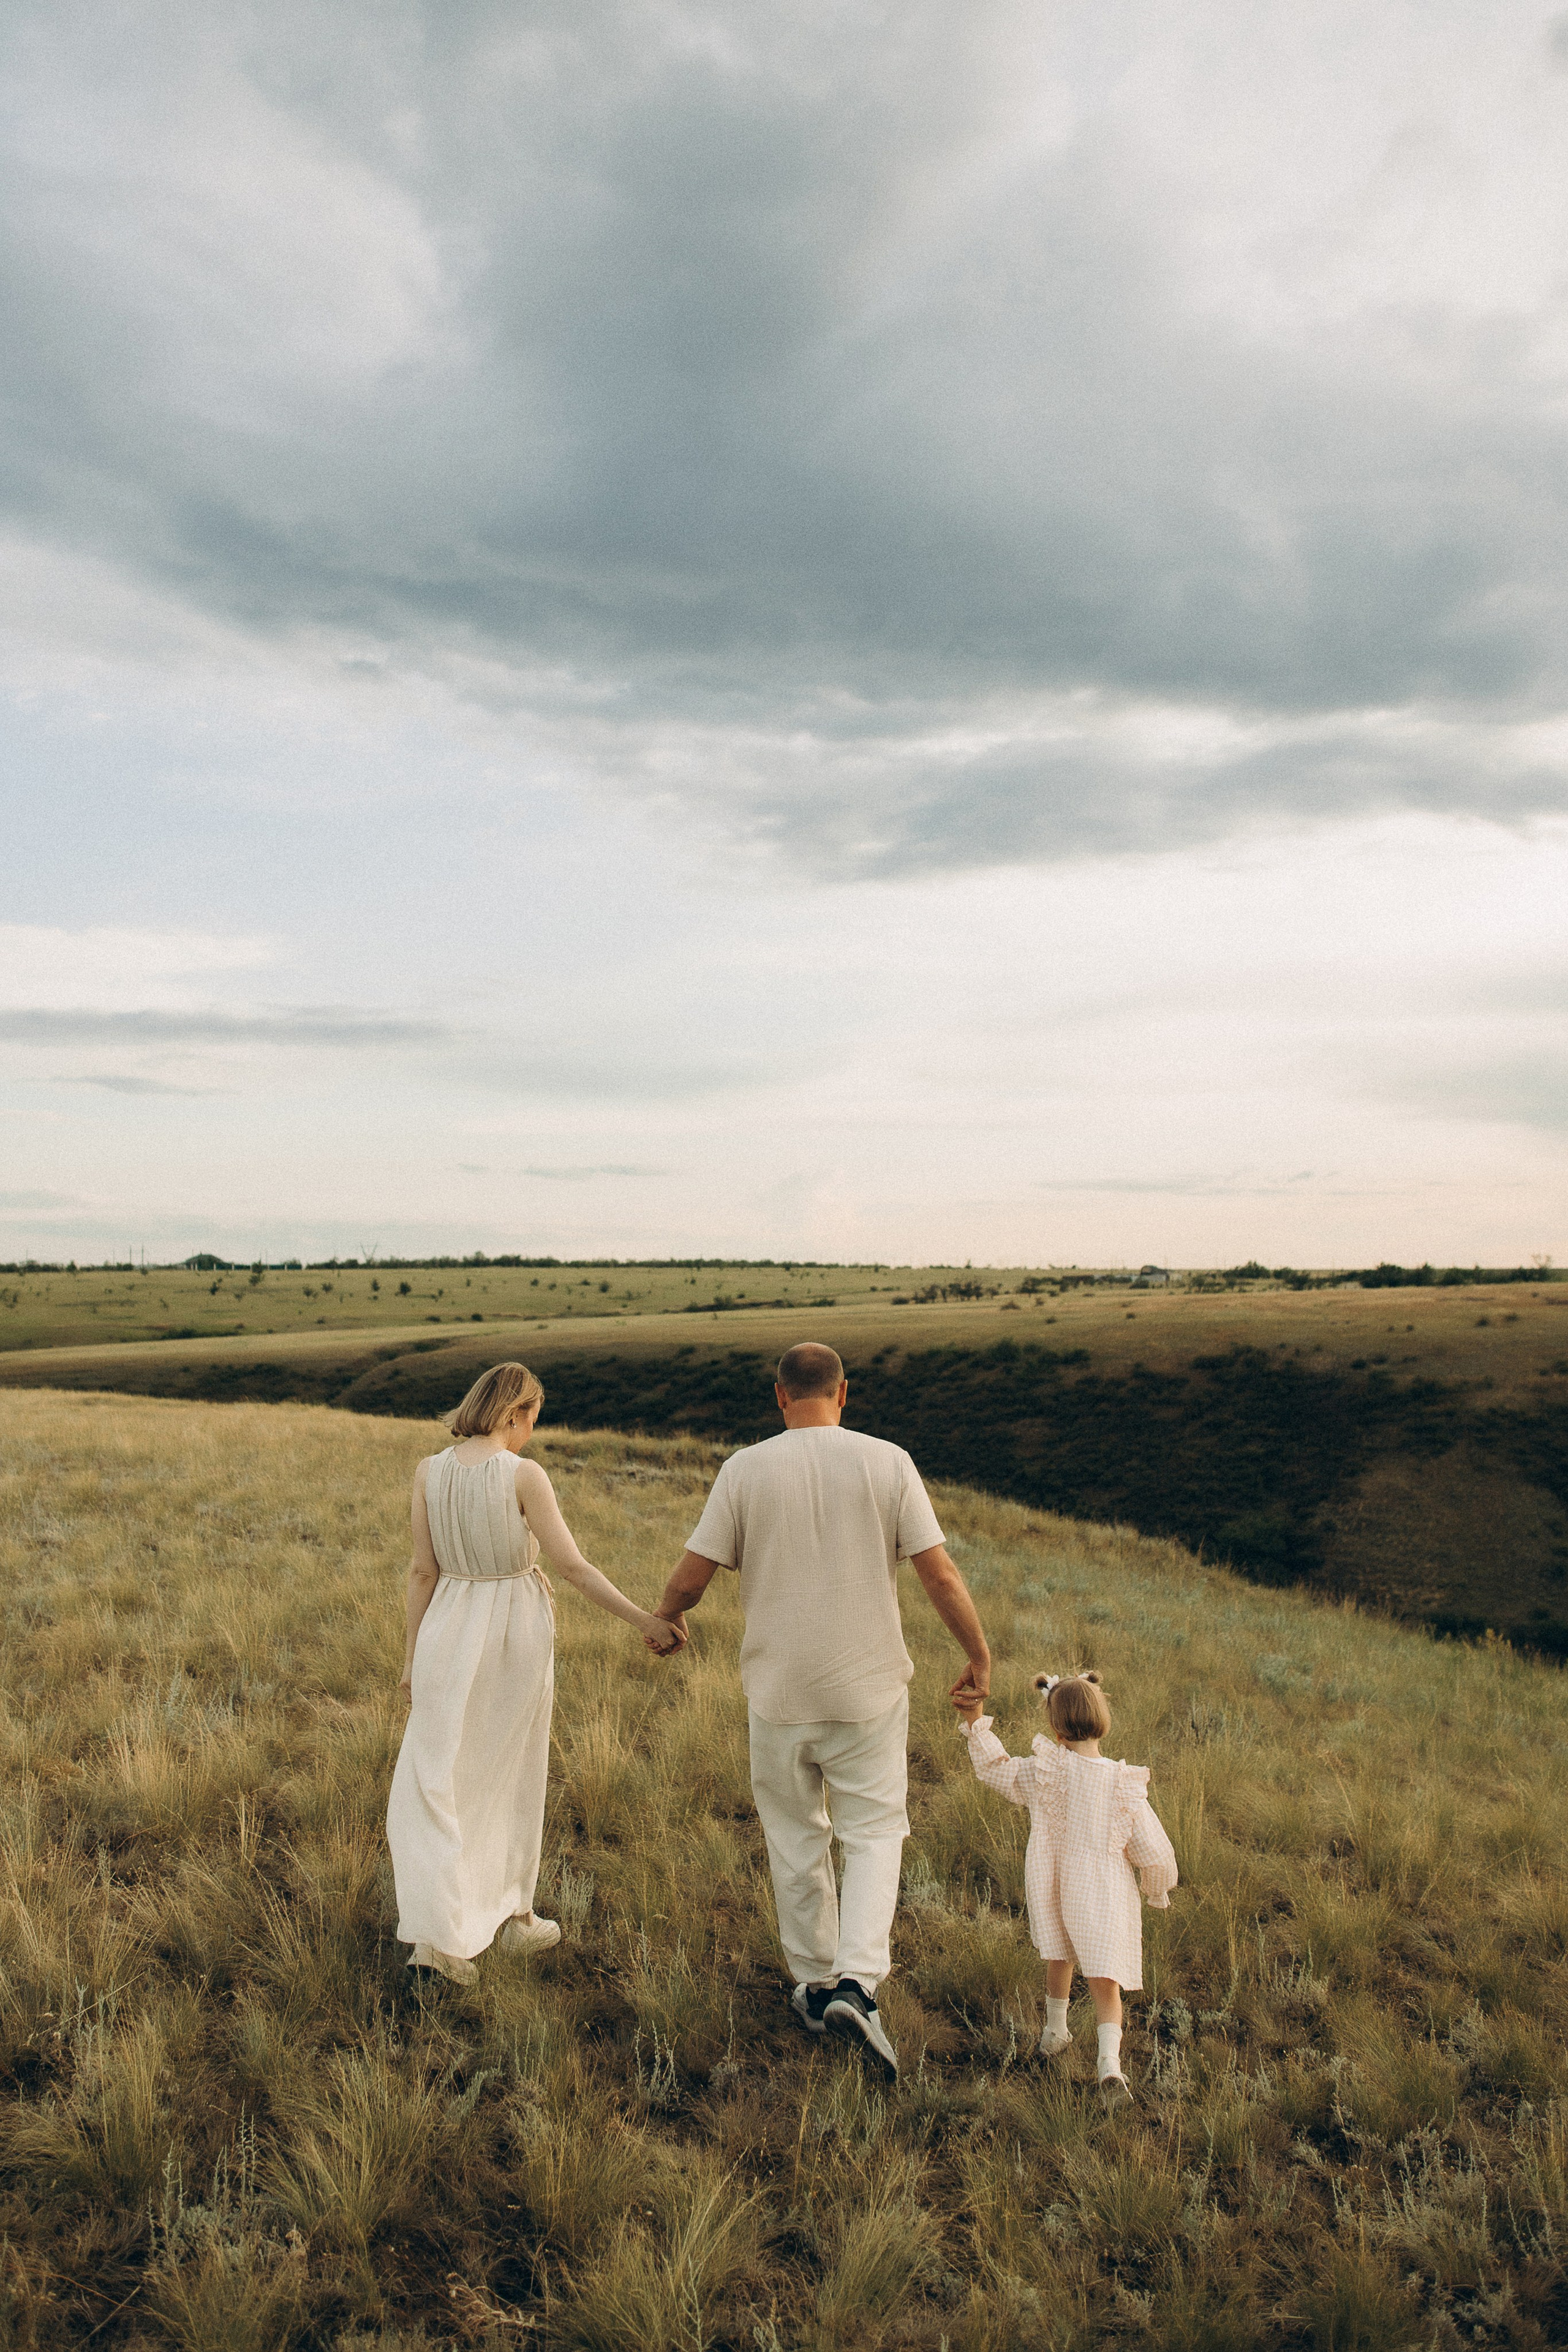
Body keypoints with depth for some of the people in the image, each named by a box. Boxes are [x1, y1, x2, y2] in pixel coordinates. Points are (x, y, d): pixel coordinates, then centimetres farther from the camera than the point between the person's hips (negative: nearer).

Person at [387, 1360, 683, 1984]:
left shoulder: (430, 1471, -5)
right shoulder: (524, 1475, -16)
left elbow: (423, 1570, -1)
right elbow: (571, 1565, -17)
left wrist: (413, 1654, 8)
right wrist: (645, 1620, -12)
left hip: (451, 1630, 2)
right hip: (518, 1629, -2)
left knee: (433, 1780, 9)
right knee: (513, 1775, 15)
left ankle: (443, 1931, -3)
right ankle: (515, 1915, 29)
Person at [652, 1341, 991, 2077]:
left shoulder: (745, 1470, -8)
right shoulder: (888, 1463, -8)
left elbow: (692, 1574, -6)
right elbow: (940, 1575, -9)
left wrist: (666, 1617, 16)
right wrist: (979, 1657, 4)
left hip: (778, 1691, 1)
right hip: (868, 1688, -1)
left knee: (795, 1838, 18)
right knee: (874, 1832, 13)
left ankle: (815, 1984, 29)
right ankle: (857, 1981, -3)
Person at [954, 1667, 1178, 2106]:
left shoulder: (1043, 1773, -14)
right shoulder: (1123, 1786, -16)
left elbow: (995, 1768, 2)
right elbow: (1154, 1852, -9)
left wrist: (975, 1721, 9)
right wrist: (1158, 1890, 10)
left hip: (1051, 1889, 2)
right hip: (1104, 1897, -2)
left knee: (1060, 1957, 27)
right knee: (1105, 1980, 6)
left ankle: (1055, 2033, 42)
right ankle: (1109, 2059, -13)